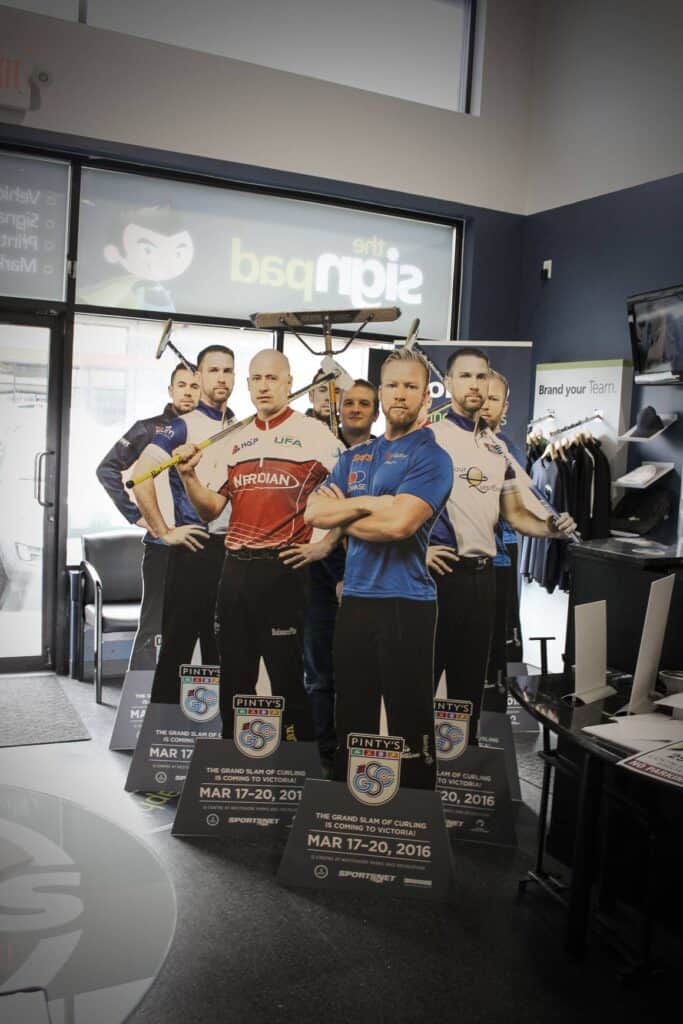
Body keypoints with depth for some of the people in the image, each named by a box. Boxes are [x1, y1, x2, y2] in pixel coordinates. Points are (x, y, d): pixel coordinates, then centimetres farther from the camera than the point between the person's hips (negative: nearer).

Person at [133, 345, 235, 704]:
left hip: (236, 549, 5)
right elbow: (141, 477, -16)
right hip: (195, 549, -5)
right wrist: (164, 532, -15)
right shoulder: (182, 426, -5)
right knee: (178, 642, 2)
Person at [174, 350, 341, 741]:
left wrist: (325, 545, -8)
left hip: (284, 569, -5)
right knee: (234, 674, 13)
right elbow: (211, 509, 13)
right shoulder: (234, 441, 14)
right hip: (235, 569, 6)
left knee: (287, 675, 1)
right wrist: (190, 476, -4)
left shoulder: (315, 434, -3)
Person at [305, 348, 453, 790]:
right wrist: (367, 504, -10)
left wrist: (344, 513, -4)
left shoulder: (431, 456, -5)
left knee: (410, 727, 3)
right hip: (355, 600, 6)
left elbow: (399, 523, -20)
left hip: (405, 604, -6)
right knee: (351, 722, 16)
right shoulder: (355, 456, 14)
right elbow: (315, 512, 4)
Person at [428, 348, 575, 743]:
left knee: (472, 676, 15)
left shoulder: (498, 448, 14)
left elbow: (514, 513, 16)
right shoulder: (429, 438, -6)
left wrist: (551, 528, -2)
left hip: (483, 575, 6)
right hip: (439, 572, -6)